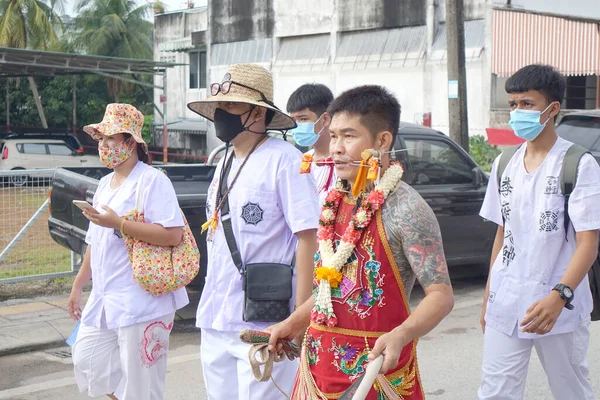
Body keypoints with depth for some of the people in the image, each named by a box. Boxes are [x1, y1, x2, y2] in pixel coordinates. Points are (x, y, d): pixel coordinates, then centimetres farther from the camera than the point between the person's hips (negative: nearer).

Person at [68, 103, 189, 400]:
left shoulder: (152, 181, -12)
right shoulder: (104, 185, 15)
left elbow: (173, 235, -22)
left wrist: (118, 223, -23)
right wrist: (78, 285, 20)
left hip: (141, 303, -9)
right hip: (105, 298, 9)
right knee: (86, 360, 10)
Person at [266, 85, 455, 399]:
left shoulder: (406, 209, -16)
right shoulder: (334, 202, 6)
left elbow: (441, 295, -19)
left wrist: (400, 336, -33)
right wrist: (292, 324, 12)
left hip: (376, 363, -6)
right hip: (320, 361, 7)